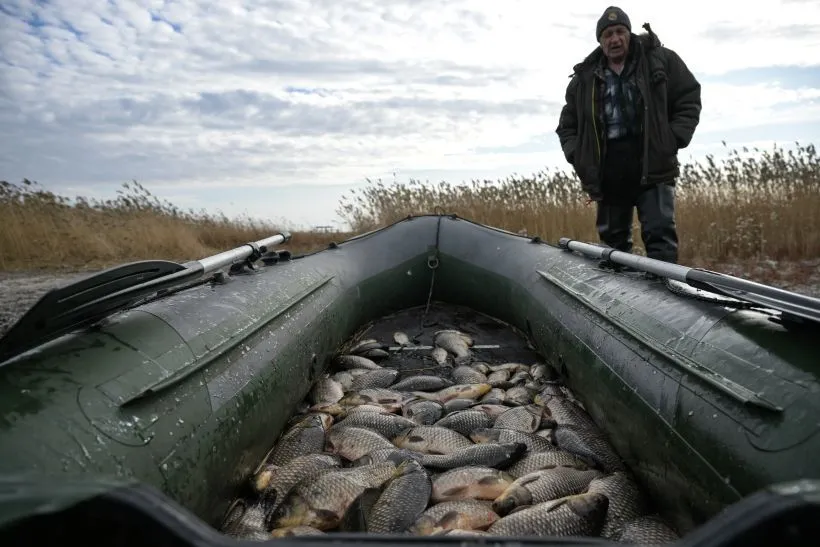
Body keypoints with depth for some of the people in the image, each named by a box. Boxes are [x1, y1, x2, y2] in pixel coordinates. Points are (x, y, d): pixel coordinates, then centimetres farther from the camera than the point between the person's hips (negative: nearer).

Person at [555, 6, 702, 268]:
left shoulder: (661, 61, 4)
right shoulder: (584, 79, 10)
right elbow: (567, 126, 18)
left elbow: (689, 101, 5)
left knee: (660, 234, -10)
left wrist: (671, 141, -7)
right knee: (613, 240, 10)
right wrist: (578, 156, 2)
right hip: (608, 174, 3)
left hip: (653, 167, -3)